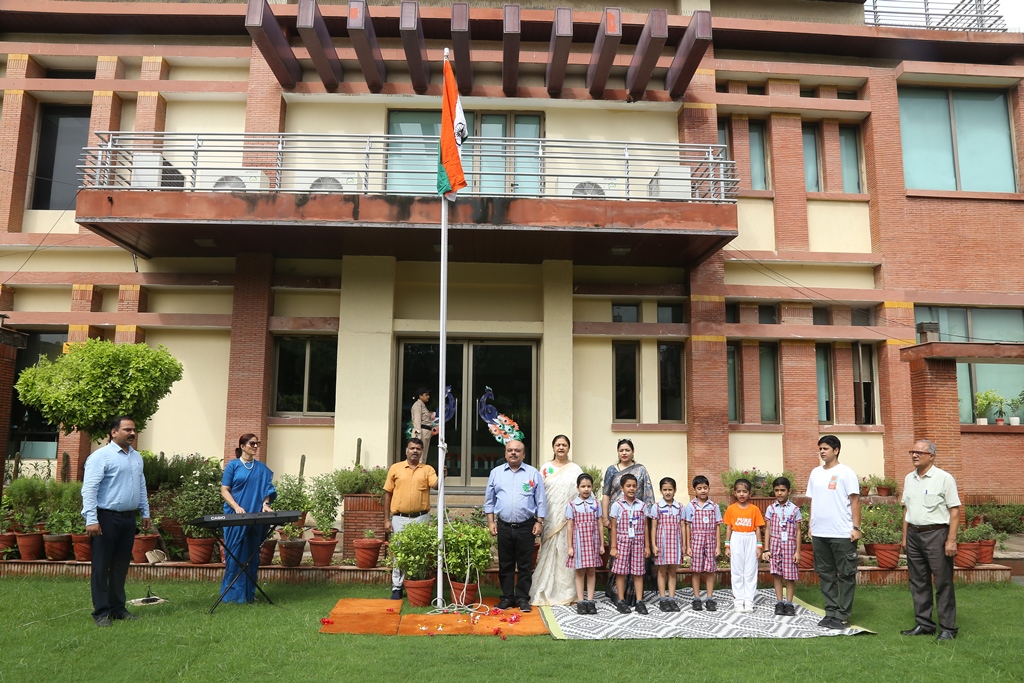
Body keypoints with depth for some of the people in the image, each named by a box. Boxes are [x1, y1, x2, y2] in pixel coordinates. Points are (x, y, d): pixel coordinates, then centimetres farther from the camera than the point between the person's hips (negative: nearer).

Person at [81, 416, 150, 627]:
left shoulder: (137, 457, 14)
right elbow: (89, 489, -15)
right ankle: (101, 612, 8)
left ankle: (118, 608, 21)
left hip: (128, 518, 7)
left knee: (121, 566, 13)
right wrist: (91, 520, -21)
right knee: (102, 567, 2)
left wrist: (145, 513, 17)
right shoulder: (101, 456, -10)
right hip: (106, 517, -7)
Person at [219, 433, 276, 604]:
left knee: (252, 555, 7)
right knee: (235, 554, -1)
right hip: (235, 517, -3)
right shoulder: (233, 465, 0)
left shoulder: (262, 468, 10)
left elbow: (266, 489, 10)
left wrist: (265, 503, -10)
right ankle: (232, 593, 9)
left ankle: (249, 593, 16)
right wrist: (237, 507, -17)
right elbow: (224, 490, -3)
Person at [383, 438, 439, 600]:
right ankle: (397, 587, 15)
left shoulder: (428, 469, 4)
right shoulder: (395, 468, 4)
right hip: (399, 518, 0)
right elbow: (388, 494, 5)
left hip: (421, 518, 0)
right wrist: (387, 519, 1)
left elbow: (436, 485, -14)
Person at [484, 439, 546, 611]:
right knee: (505, 564, 9)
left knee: (525, 565, 4)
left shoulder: (533, 473, 2)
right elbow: (489, 500, 9)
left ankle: (522, 598, 14)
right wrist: (491, 522, 4)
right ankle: (507, 597, 19)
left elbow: (541, 501, 3)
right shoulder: (496, 473, 6)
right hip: (503, 526, 1)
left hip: (526, 526, -1)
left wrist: (539, 522, -2)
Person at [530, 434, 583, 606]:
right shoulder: (545, 467, 9)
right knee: (548, 552, 0)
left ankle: (566, 593, 9)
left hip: (568, 519, 0)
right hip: (550, 519, 1)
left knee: (566, 553, 0)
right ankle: (546, 593, 8)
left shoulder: (576, 469, 8)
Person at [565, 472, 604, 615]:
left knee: (591, 571, 5)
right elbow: (570, 527, 0)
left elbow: (600, 525, 6)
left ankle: (590, 600, 11)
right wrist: (570, 546, -2)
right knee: (580, 571, 4)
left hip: (593, 541, 1)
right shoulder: (572, 505, -1)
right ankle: (580, 601, 9)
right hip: (578, 541, -1)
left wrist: (602, 544, 4)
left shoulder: (596, 504, 3)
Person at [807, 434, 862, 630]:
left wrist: (856, 528, -11)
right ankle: (831, 612, 21)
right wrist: (810, 525, 11)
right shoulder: (815, 473, 11)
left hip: (842, 533, -6)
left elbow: (855, 500, -7)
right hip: (819, 533, 6)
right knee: (825, 574, 12)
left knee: (846, 575, 2)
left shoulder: (845, 472, -5)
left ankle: (842, 615, 9)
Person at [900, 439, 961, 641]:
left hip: (936, 534, -7)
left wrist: (951, 540, -16)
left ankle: (948, 628, 10)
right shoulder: (909, 479, 12)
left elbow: (955, 510, -11)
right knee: (918, 583, 12)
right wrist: (904, 536, 15)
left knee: (943, 583, 0)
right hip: (914, 534, 7)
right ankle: (924, 624, 21)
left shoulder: (944, 478, -8)